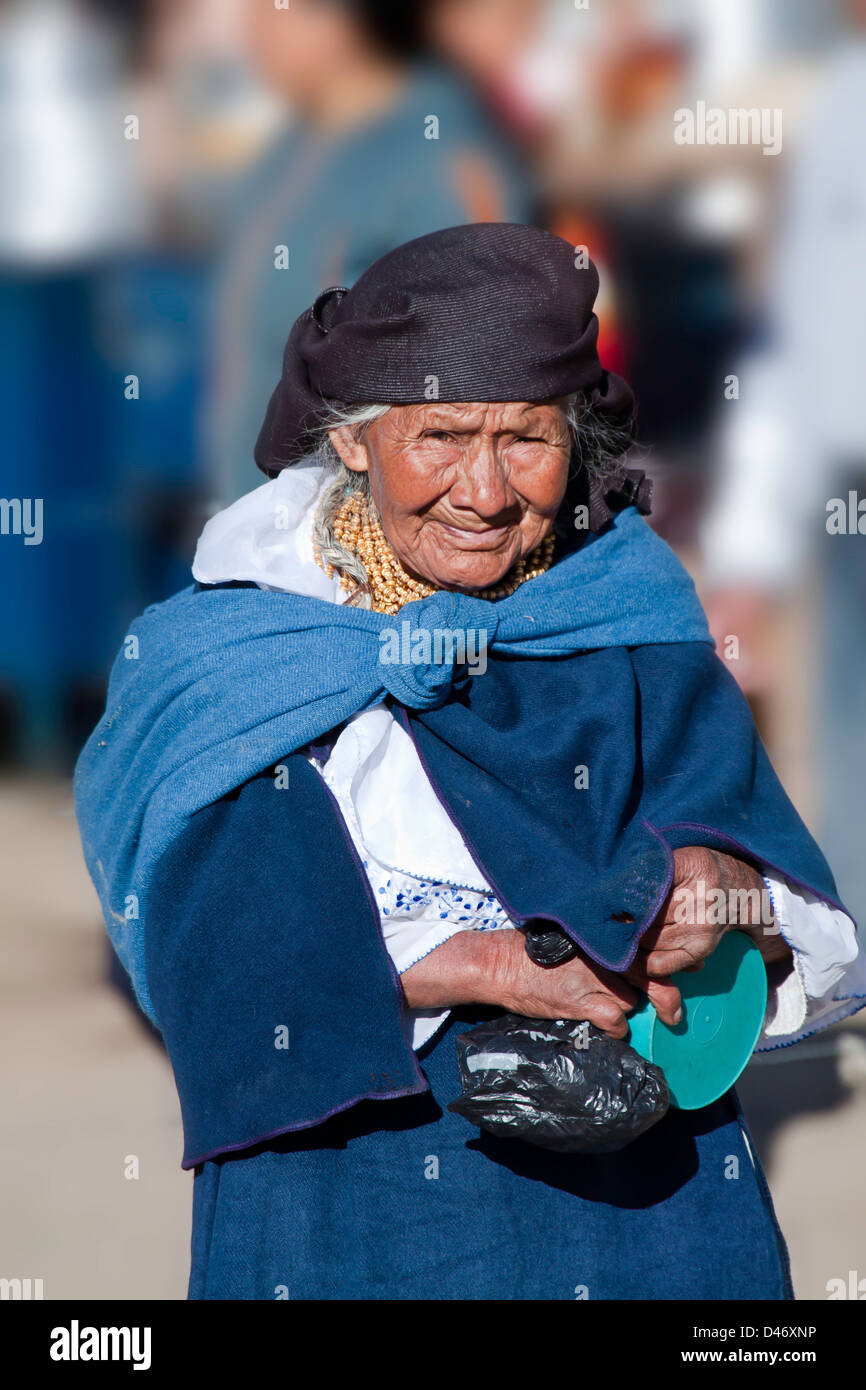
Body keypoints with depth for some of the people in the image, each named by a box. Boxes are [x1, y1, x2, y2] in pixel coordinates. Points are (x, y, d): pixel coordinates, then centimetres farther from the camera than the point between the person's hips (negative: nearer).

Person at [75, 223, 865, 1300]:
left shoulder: (635, 632, 0)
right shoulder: (219, 660, -4)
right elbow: (221, 959, -16)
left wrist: (731, 896, -28)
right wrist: (487, 964, -26)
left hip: (631, 1204, 2)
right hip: (336, 1223, -1)